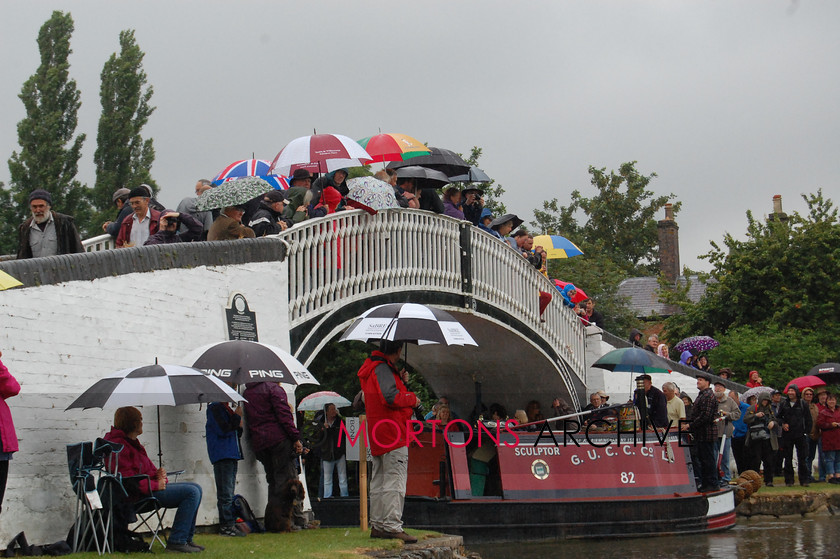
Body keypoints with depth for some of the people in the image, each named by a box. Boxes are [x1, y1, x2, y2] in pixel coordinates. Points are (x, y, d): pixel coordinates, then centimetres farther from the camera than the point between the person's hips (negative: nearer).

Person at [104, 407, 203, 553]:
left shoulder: (132, 442, 19)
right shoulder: (119, 445, -15)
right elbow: (127, 478, -23)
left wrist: (158, 474, 2)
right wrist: (155, 485, -18)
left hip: (151, 487, 11)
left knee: (196, 489, 9)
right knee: (191, 492, -19)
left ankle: (186, 539, 8)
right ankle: (176, 541, -19)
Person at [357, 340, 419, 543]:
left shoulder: (375, 367, 18)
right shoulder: (382, 368, -13)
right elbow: (391, 398, -24)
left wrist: (401, 381, 11)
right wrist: (412, 398, -9)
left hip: (378, 435, 11)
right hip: (393, 435, -11)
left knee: (379, 481, 12)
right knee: (395, 480, -12)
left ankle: (377, 525, 15)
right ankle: (392, 526, -16)